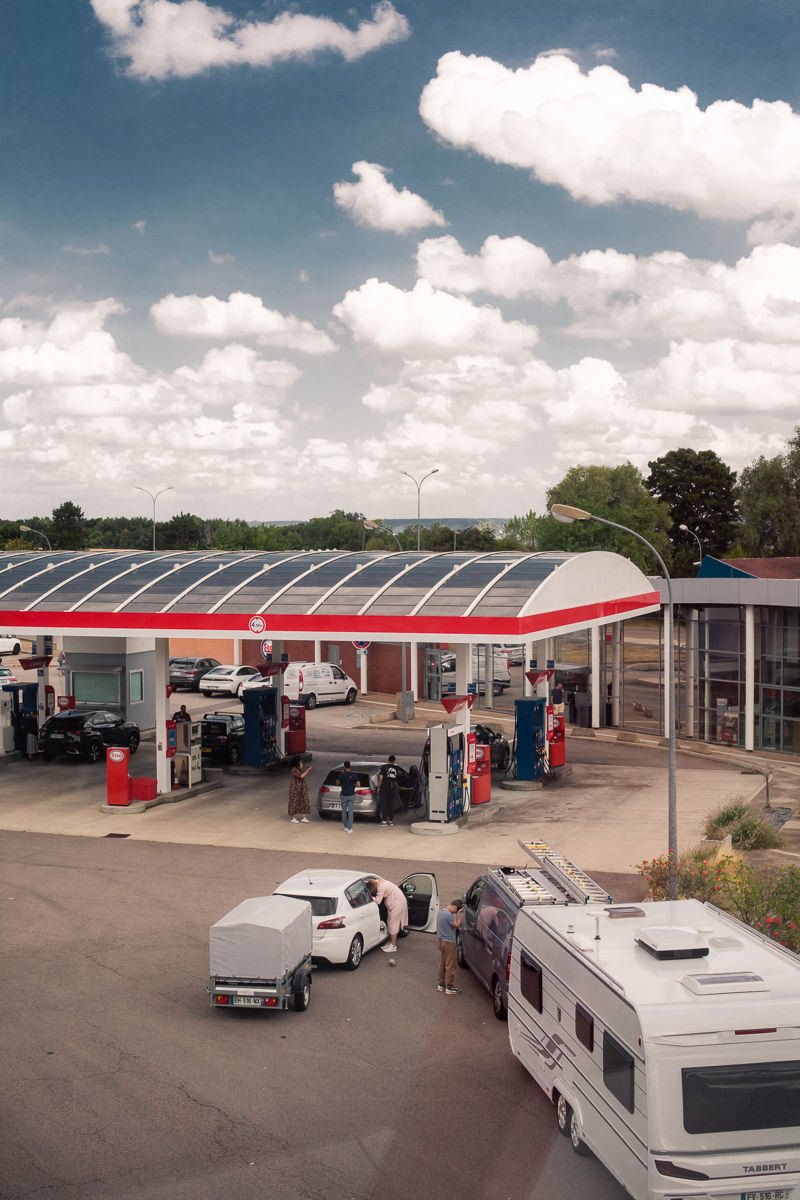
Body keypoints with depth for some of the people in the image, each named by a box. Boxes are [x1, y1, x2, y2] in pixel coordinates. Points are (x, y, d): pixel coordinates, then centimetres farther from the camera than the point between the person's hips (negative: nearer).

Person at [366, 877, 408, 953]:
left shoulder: (381, 886, -25)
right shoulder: (380, 882, 5)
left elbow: (377, 901, -25)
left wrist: (370, 898, -11)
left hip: (397, 903, -10)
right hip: (393, 903, 10)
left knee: (393, 924, -5)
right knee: (390, 924, 14)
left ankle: (393, 947, -1)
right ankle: (390, 943, 23)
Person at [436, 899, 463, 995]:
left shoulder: (440, 911, 5)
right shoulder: (448, 915, -25)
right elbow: (457, 924, -14)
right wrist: (458, 913, -11)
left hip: (441, 941, 9)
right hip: (448, 942, -9)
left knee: (442, 964, 18)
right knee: (450, 966, 0)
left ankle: (440, 984, 26)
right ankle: (449, 988, 5)